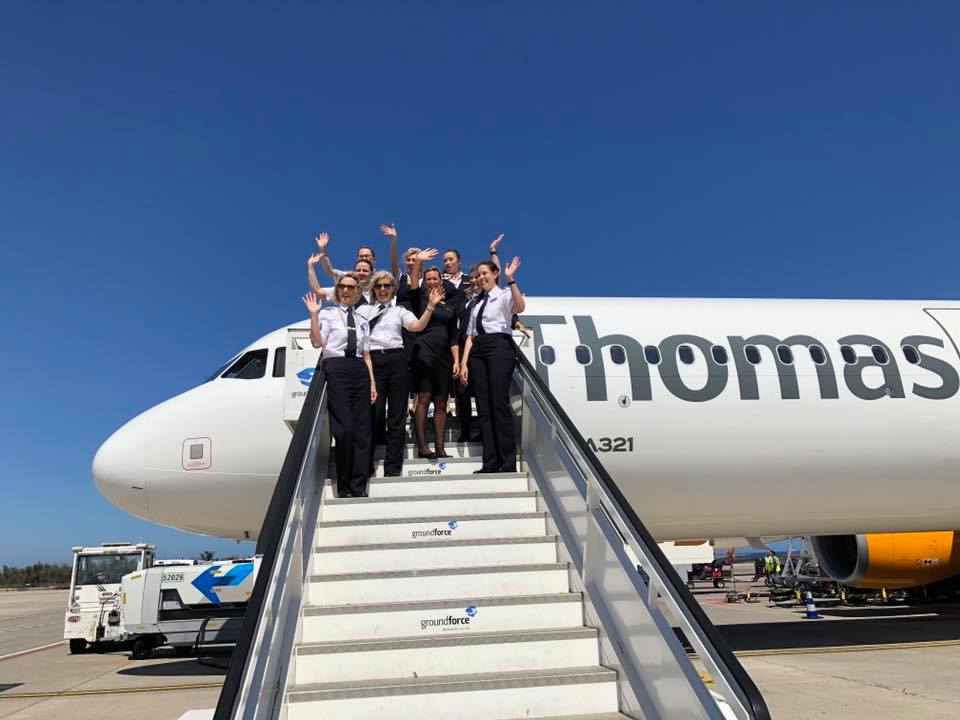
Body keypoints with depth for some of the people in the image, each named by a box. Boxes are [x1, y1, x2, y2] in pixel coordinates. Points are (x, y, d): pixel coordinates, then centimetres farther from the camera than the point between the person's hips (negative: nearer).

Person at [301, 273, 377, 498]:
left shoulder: (362, 321, 20)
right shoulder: (327, 313, 8)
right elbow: (317, 342, -7)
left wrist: (372, 382, 10)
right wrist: (313, 314, -14)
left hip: (360, 371, 5)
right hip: (336, 369, -5)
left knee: (362, 429, 0)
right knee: (344, 428, -10)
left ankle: (358, 487, 4)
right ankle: (344, 486, 2)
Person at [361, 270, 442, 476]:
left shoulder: (399, 311, 15)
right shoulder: (363, 310, 16)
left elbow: (418, 326, -4)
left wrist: (431, 305, -15)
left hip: (396, 360, 1)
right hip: (372, 360, -1)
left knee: (397, 414, 1)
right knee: (374, 411, -4)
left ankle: (393, 467, 8)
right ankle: (366, 464, 10)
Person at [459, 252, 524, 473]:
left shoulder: (504, 294, 8)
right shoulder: (476, 303, 24)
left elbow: (520, 307, -17)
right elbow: (470, 335, 17)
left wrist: (510, 280, -22)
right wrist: (464, 363, 6)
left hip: (499, 346, -6)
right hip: (477, 350, 6)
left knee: (500, 405, -11)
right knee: (483, 407, 1)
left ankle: (508, 463, -7)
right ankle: (490, 462, 2)